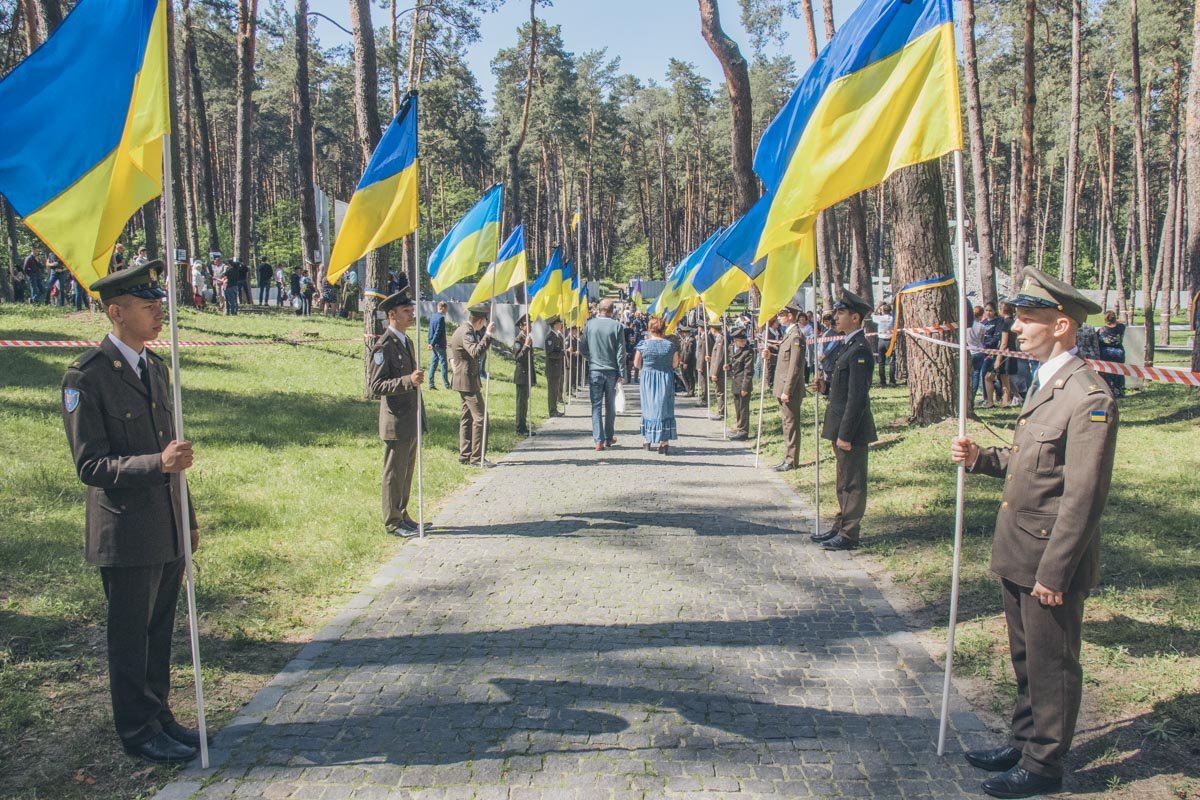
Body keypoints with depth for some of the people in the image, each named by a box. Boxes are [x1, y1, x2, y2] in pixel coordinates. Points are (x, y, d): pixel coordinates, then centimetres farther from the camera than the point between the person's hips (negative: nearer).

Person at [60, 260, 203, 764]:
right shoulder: (86, 377, -14)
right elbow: (89, 466, -16)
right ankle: (138, 732, 24)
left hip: (168, 532, 7)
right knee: (130, 639, 8)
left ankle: (157, 716, 32)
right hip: (127, 534, -7)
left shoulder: (156, 367, 10)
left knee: (160, 633, 17)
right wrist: (157, 464, -30)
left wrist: (188, 518, 18)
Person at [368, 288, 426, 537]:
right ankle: (393, 522, 10)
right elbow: (376, 385, -19)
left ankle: (402, 516, 26)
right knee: (394, 474, 0)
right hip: (396, 423, -9)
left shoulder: (408, 342, 16)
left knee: (407, 473, 16)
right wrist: (408, 381, -30)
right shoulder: (383, 347, -13)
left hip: (411, 422, 9)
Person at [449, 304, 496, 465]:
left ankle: (464, 455, 19)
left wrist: (453, 360, 18)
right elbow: (476, 352, -37)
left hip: (464, 379, 11)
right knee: (479, 417, -9)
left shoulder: (463, 329, 11)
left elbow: (451, 345, 30)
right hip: (468, 381, -11)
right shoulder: (466, 333, -20)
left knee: (467, 417, 14)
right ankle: (477, 457, -7)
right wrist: (488, 334, -35)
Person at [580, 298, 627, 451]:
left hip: (594, 370, 0)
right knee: (610, 406, 13)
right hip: (612, 371, 0)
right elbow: (621, 352, -6)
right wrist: (621, 373, 0)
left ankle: (598, 440, -4)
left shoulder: (590, 324, -3)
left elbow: (582, 348, 1)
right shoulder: (616, 326, -6)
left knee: (596, 405, 3)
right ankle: (609, 438, 20)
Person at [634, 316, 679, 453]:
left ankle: (648, 439, 20)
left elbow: (637, 363, -3)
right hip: (666, 380, 0)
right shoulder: (671, 345, -6)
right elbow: (675, 364, -1)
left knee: (649, 408, 14)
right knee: (664, 409, 6)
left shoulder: (643, 344, -9)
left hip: (647, 380, 0)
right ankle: (664, 441, 1)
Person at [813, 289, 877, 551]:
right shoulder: (847, 345, 13)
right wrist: (827, 386, 4)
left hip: (852, 429, -10)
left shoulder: (860, 350, -19)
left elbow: (857, 396, -22)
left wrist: (845, 435, -22)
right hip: (842, 426, 10)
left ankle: (848, 535, 9)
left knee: (852, 483, 0)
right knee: (844, 482, 19)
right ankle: (840, 527, 29)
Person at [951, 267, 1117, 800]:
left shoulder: (1089, 398, -21)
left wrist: (1053, 571, -20)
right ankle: (1024, 743, 37)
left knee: (1052, 666, 8)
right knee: (1026, 661, 22)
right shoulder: (1045, 384, 10)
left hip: (1051, 561, -9)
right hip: (1019, 555, 9)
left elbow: (1083, 497, -22)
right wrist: (981, 459, 1)